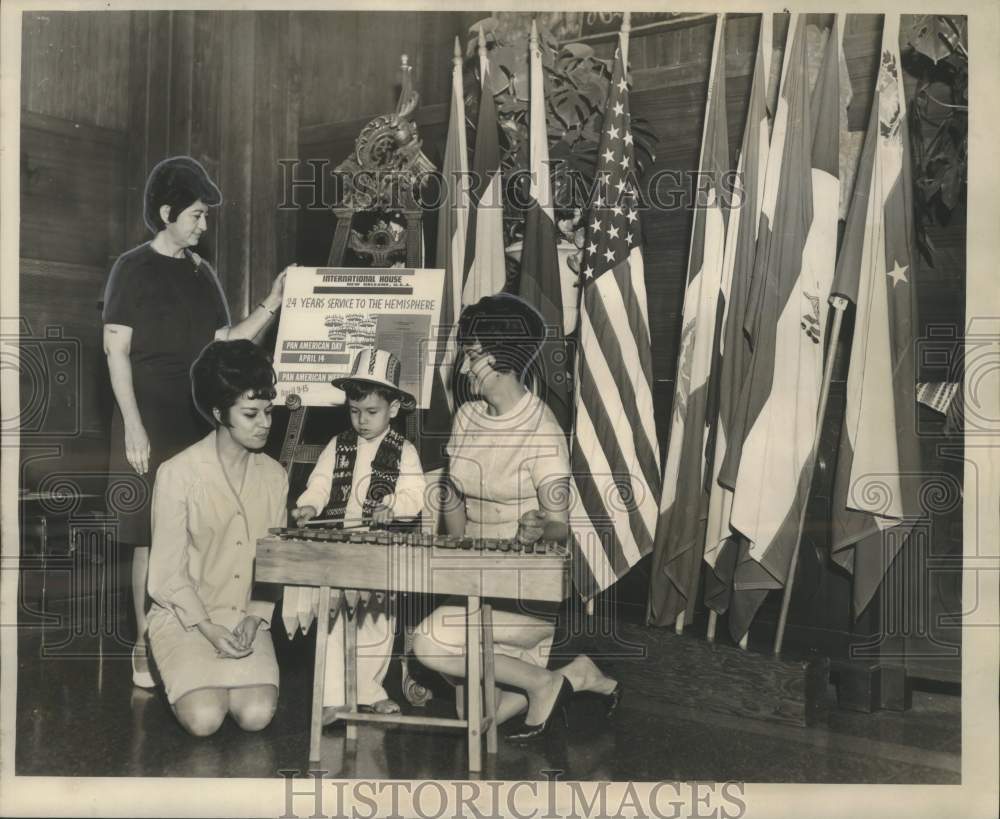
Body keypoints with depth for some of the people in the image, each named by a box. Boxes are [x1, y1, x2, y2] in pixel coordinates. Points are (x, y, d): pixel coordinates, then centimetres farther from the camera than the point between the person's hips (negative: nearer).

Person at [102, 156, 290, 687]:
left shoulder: (202, 273, 12)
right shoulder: (133, 268, -3)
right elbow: (116, 351, -7)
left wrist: (271, 305, -2)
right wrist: (133, 425, -14)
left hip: (198, 423, 5)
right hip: (150, 423, -5)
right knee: (151, 537, -2)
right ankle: (146, 646, 7)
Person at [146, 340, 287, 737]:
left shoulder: (274, 476, 2)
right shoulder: (177, 474, -12)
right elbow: (168, 573, -9)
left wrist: (256, 617, -12)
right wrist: (209, 628, -18)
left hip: (247, 617, 3)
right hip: (184, 616, -3)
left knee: (256, 715, -20)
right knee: (205, 718, -23)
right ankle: (184, 672, 11)